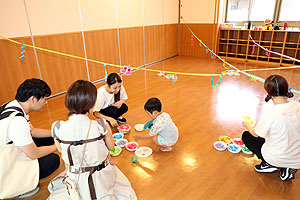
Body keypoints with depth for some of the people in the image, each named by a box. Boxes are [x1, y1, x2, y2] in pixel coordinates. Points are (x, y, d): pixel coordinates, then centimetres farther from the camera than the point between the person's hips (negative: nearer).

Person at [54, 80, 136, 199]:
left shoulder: (58, 128, -18)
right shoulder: (100, 125, -25)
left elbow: (63, 151, 0)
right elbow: (111, 147, -7)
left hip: (75, 179, 3)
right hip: (100, 178, -3)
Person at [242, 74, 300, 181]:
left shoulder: (269, 115, -26)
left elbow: (256, 134, -9)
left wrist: (247, 125, 12)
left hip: (278, 159, -5)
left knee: (246, 136, 11)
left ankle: (268, 164, 6)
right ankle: (288, 168, 16)